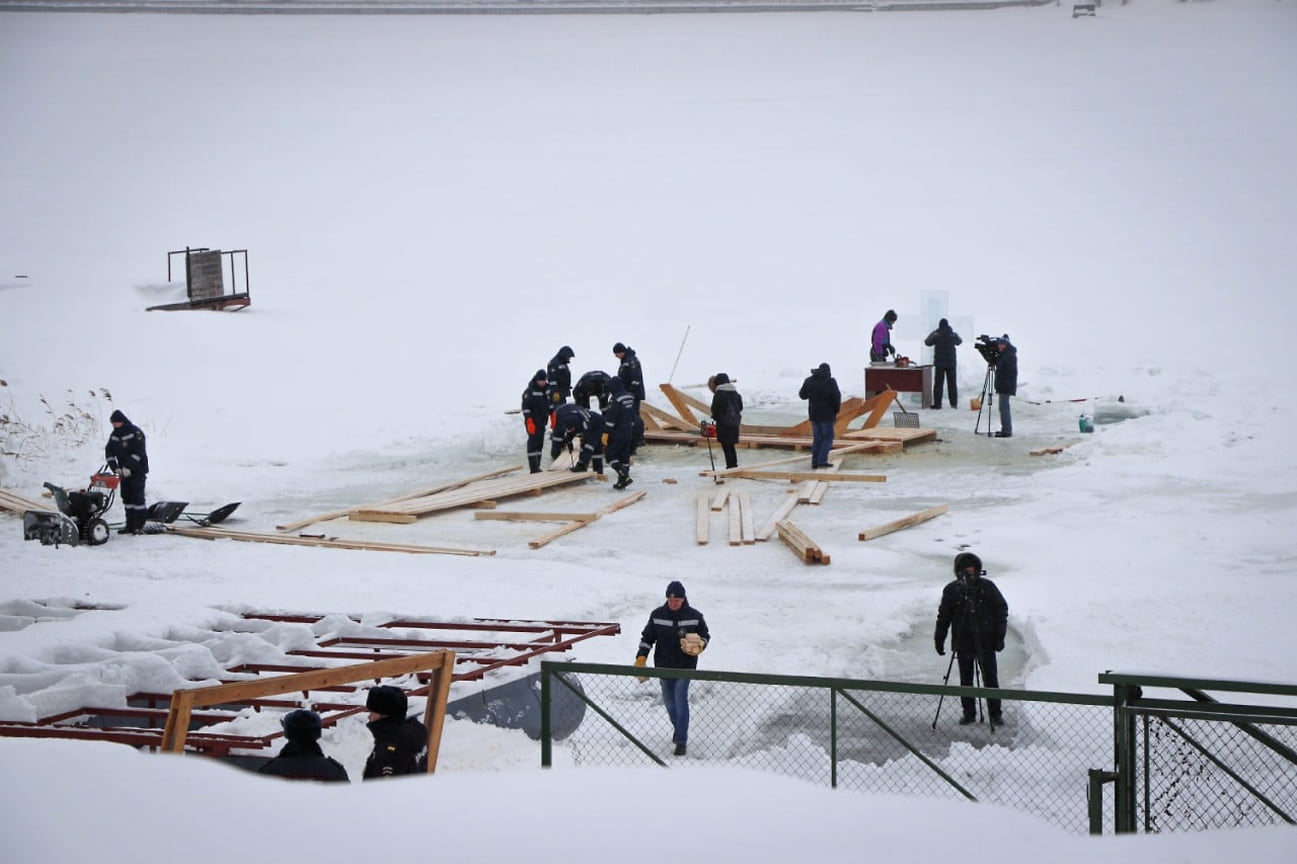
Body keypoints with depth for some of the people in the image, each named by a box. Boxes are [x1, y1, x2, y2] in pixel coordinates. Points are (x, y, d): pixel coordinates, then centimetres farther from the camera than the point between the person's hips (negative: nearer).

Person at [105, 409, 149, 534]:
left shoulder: (135, 433, -13)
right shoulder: (115, 435, 8)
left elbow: (139, 452, -20)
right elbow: (109, 451, 6)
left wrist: (128, 467, -25)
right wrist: (115, 467, -8)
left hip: (138, 471, -7)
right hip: (124, 472, 7)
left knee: (137, 497, -10)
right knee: (126, 497, 8)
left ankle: (140, 525, -8)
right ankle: (130, 525, 13)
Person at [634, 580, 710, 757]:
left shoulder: (694, 616, -7)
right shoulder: (657, 615, -4)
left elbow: (705, 635, 6)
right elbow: (647, 637, 2)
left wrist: (699, 646, -16)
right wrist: (640, 659, -7)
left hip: (685, 666, -3)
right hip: (663, 666, 3)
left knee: (680, 701, -11)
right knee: (669, 701, 15)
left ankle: (682, 740, -7)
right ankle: (677, 728, 41)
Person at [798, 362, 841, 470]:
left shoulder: (809, 381, 4)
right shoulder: (830, 382, -12)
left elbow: (802, 394, 16)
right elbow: (836, 398, -13)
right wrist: (836, 411, 1)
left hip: (814, 414, 5)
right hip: (826, 415, -5)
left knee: (817, 438, 12)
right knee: (827, 438, 1)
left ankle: (815, 462, 9)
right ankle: (822, 460, -8)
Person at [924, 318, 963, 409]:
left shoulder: (936, 335, -9)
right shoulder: (953, 335, -2)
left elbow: (927, 343, 7)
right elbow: (959, 342, 19)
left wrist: (932, 333, 17)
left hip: (939, 363, -2)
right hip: (951, 363, 2)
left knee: (938, 384, 0)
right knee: (952, 384, 9)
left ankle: (937, 403, -3)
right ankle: (954, 403, 9)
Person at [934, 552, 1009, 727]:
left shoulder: (988, 587, -5)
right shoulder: (952, 591, -2)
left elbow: (1001, 610, 2)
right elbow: (944, 616, 6)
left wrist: (999, 637, -1)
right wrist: (939, 639, 5)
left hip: (985, 642, -1)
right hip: (963, 642, 1)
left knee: (990, 678, 2)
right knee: (965, 679, 10)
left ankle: (995, 713, 13)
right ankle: (968, 713, 22)